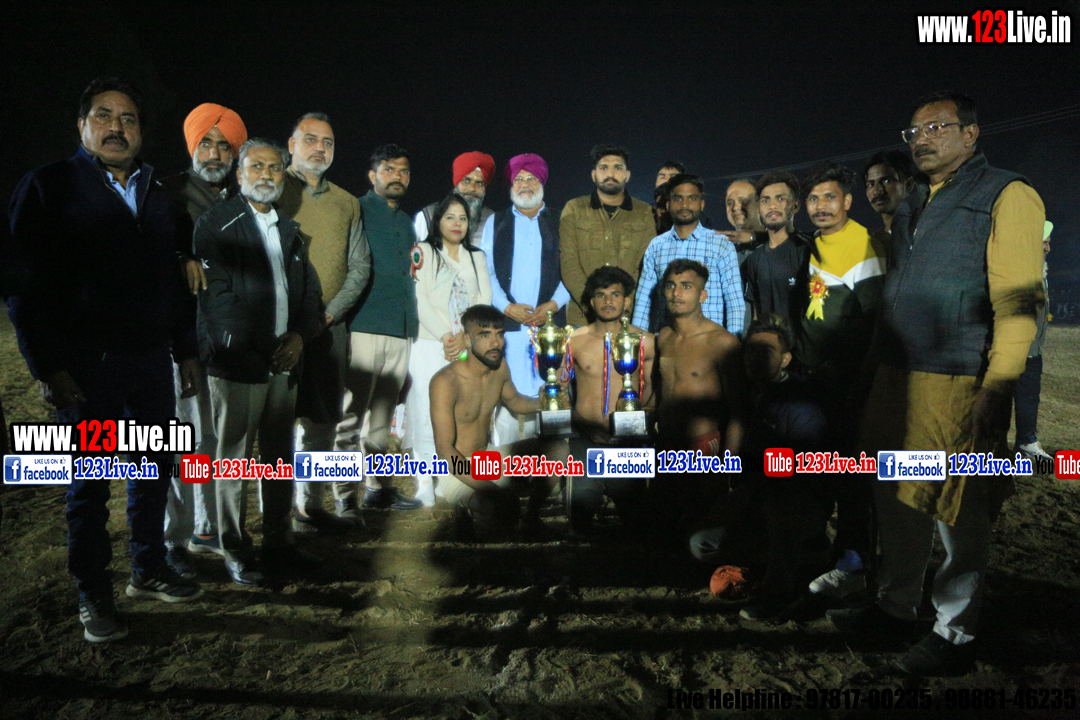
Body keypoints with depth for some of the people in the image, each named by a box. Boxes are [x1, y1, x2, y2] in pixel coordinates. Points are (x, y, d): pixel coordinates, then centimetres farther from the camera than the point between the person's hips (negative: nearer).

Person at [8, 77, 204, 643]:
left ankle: (148, 570, 29)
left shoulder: (155, 194, 15)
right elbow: (25, 283, -7)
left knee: (154, 470, 12)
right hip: (87, 366, -5)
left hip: (152, 360, 5)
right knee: (89, 482, 6)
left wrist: (186, 351, 13)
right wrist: (47, 366, -13)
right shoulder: (49, 187, -1)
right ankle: (93, 596, 19)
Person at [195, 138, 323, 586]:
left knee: (279, 459, 11)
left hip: (284, 362, 6)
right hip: (237, 364, -6)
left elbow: (308, 289, 18)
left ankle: (278, 544, 22)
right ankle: (236, 553, 11)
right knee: (234, 461, 0)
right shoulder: (216, 225, -2)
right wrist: (255, 346, -13)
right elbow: (216, 295, -10)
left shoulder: (290, 230, 19)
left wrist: (300, 334, 0)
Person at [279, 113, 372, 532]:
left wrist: (331, 311, -2)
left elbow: (360, 266, 13)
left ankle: (311, 505, 12)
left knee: (322, 418, 4)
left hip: (331, 325, 4)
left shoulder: (347, 203, 18)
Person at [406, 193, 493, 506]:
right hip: (430, 347, -3)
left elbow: (484, 302, 8)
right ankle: (425, 485, -7)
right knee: (427, 410, -10)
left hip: (468, 349, 3)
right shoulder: (423, 252, 8)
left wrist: (464, 336, -7)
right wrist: (445, 336, -10)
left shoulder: (477, 257, 19)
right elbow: (420, 300, -3)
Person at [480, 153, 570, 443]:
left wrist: (553, 304, -8)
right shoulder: (496, 222, 18)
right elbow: (486, 271, 9)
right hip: (508, 322, 0)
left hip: (549, 321, 0)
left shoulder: (559, 223, 15)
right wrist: (506, 306, -6)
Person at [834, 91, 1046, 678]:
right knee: (898, 501, 15)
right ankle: (895, 608, 30)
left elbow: (1018, 301, -13)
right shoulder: (911, 207, 18)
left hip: (957, 387, -7)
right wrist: (879, 376, 17)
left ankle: (955, 636, 14)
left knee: (958, 516, 1)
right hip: (897, 381, 7)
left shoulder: (1006, 196, -5)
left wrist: (997, 389, -22)